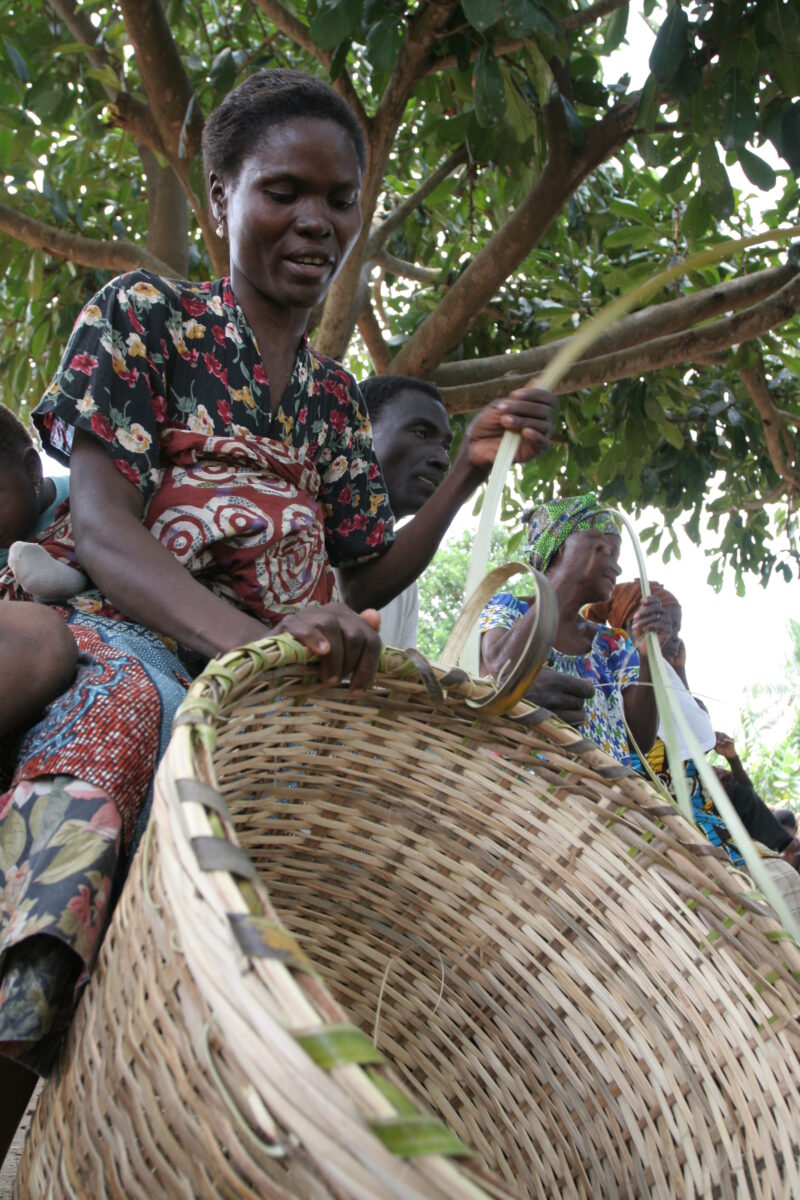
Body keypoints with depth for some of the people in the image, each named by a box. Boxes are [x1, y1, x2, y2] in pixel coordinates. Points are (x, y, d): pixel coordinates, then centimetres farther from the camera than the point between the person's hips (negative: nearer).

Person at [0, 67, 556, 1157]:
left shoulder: (336, 399, 22)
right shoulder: (143, 314, 5)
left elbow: (369, 583, 21)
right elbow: (99, 526, -10)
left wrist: (469, 471, 5)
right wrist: (248, 635, -30)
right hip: (136, 634, -5)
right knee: (117, 709, -40)